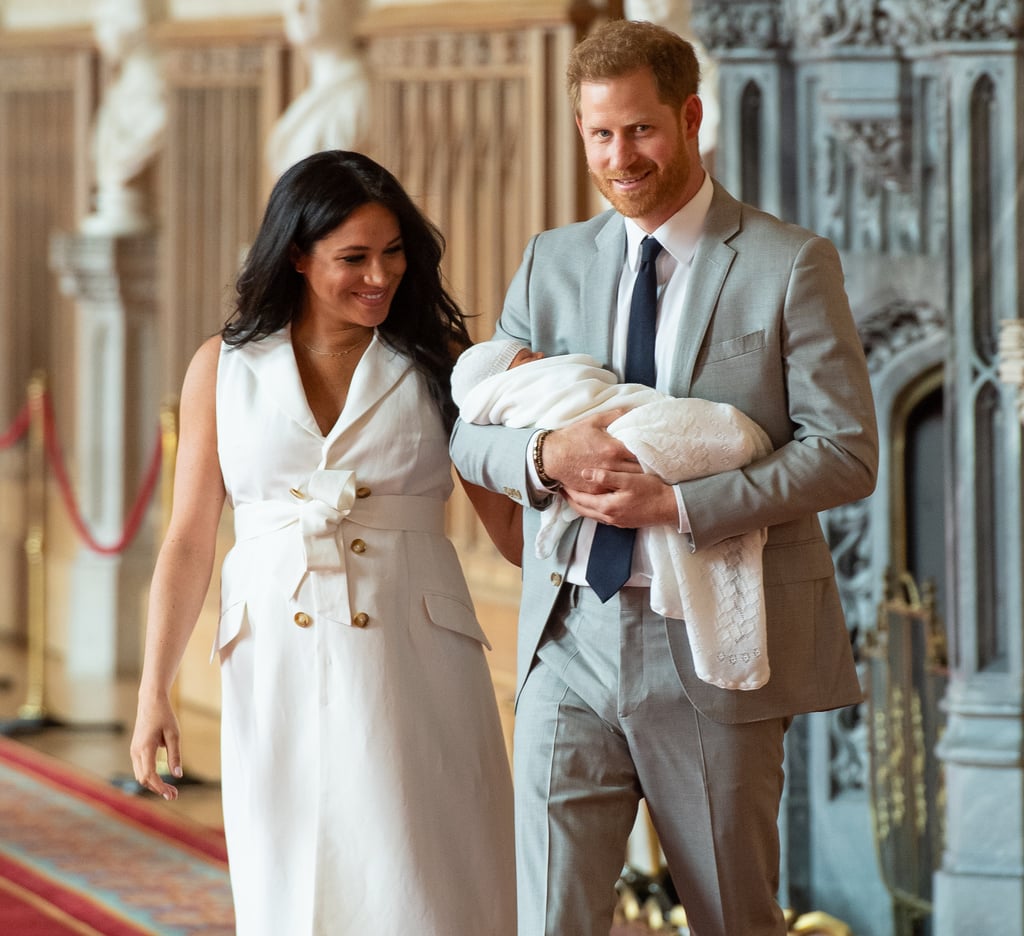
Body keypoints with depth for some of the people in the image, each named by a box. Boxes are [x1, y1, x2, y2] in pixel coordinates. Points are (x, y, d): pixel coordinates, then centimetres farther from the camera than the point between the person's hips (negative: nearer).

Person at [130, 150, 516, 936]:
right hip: (280, 672, 1)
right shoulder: (224, 369, 6)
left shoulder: (439, 362, 4)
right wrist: (153, 692, 0)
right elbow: (189, 541, 6)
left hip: (413, 662, -1)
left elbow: (512, 518, 2)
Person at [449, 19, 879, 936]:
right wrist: (544, 454, -13)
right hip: (571, 647, 3)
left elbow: (847, 453, -7)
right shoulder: (551, 261, 11)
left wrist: (681, 502, -18)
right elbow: (467, 429, 11)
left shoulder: (790, 265, -2)